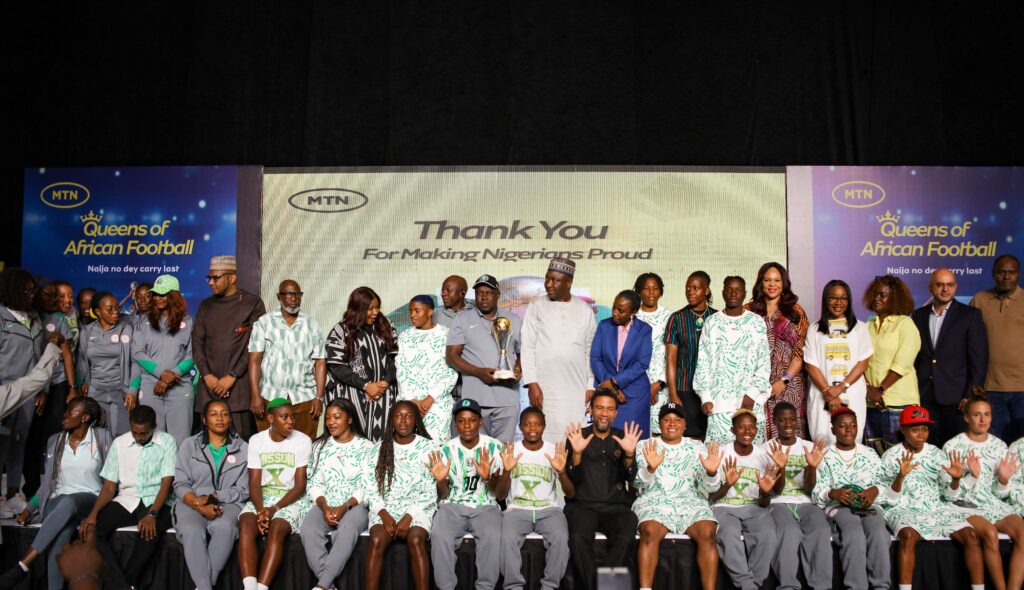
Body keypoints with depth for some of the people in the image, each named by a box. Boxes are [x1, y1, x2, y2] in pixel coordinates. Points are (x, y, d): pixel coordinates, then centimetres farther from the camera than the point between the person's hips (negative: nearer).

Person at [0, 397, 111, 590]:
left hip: (89, 499, -3)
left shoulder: (102, 437, 3)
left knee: (67, 503, -41)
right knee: (58, 539, -35)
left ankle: (22, 566, -43)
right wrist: (30, 508, 4)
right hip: (58, 500, 3)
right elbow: (48, 482, 17)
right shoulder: (55, 441, 13)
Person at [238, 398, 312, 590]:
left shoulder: (303, 441, -3)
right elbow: (254, 483, 0)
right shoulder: (256, 440, 4)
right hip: (261, 498, 2)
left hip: (290, 499, -2)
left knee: (276, 530, -33)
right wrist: (260, 510, -19)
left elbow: (300, 485, -5)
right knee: (246, 526, -30)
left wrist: (275, 508, -18)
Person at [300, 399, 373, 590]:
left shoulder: (366, 446, 5)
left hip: (355, 504, -3)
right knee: (308, 530, -31)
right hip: (324, 505, 3)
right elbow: (315, 483, 8)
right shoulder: (320, 446, 15)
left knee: (348, 530, -37)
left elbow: (367, 486, -3)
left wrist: (344, 507, -16)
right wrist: (324, 507, -11)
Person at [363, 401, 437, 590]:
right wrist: (384, 514, -12)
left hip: (418, 507, -1)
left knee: (416, 540, -32)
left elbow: (429, 492, -2)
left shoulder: (427, 447, 1)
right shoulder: (379, 448, 7)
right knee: (377, 541, -29)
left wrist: (408, 517, -14)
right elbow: (371, 488, 5)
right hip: (386, 506, 2)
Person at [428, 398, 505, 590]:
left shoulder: (494, 447, -1)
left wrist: (488, 477, -23)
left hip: (485, 507, -1)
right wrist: (441, 481, -18)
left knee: (492, 535, -34)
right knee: (439, 536, -31)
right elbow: (444, 496, 5)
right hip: (453, 506, 1)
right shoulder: (447, 450, 3)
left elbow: (501, 495, -1)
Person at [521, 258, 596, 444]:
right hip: (545, 389, -1)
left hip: (577, 389, 1)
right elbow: (528, 347, 1)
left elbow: (590, 351, 11)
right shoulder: (536, 307, 5)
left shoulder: (585, 310, 10)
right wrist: (532, 383, -7)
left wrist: (591, 386, 6)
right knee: (546, 438, -5)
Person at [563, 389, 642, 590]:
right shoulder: (577, 437, 8)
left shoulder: (624, 438, 12)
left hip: (616, 506, 1)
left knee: (626, 538, -30)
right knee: (579, 537, -32)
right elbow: (572, 482, -1)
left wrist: (629, 454, -19)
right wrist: (577, 453, -18)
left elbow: (631, 478, 1)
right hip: (583, 505, -1)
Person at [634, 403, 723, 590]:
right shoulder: (645, 446, 11)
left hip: (690, 502, 2)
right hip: (654, 501, -1)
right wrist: (651, 468, -22)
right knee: (649, 532, -34)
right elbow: (640, 484, -1)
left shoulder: (697, 447, 14)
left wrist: (711, 472, -17)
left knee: (707, 533, -29)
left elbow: (708, 487, 6)